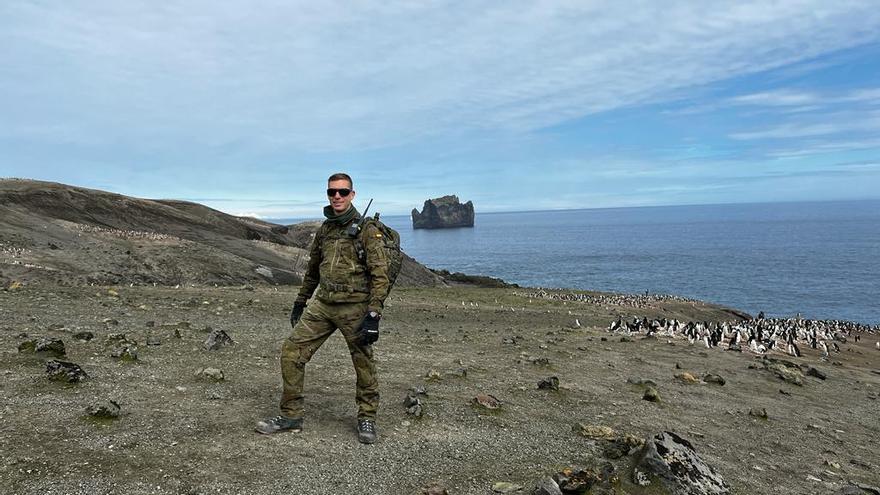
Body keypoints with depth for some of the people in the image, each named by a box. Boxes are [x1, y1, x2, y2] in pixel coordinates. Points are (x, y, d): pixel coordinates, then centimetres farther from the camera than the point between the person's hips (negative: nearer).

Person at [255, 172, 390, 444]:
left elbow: (380, 275, -13)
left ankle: (367, 418, 23)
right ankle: (291, 415, 14)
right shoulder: (324, 229, 12)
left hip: (354, 307, -6)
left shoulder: (367, 230, -8)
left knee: (364, 364, 4)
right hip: (322, 304, 6)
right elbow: (312, 269, 23)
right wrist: (300, 302, 24)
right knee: (291, 351, 1)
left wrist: (373, 315, -19)